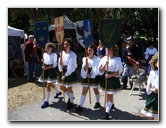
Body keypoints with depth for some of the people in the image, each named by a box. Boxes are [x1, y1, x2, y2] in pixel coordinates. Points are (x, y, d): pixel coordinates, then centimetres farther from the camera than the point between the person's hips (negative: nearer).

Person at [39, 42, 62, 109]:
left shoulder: (54, 54, -12)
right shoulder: (44, 54, 5)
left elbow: (54, 65, -15)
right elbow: (44, 63, 14)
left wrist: (46, 68, -22)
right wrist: (43, 62, -9)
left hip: (51, 71, -7)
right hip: (46, 71, 7)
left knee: (48, 85, -10)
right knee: (51, 84, 21)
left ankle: (46, 101, -4)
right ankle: (58, 92, 48)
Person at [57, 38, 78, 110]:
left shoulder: (72, 54, -14)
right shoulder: (62, 53, 3)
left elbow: (71, 66, -18)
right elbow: (60, 64, 1)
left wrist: (65, 75, -18)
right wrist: (61, 57, -17)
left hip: (70, 73, -6)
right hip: (63, 72, 7)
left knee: (69, 88, 2)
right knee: (62, 87, 15)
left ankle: (71, 103, 23)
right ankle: (70, 97, 40)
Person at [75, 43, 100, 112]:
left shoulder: (97, 59, -9)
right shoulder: (85, 58, 2)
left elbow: (96, 69, -11)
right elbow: (85, 69, -5)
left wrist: (91, 75, -12)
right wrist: (86, 62, -20)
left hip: (94, 77, -3)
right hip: (86, 77, 3)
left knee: (96, 90, 14)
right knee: (84, 91, 0)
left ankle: (98, 102, 36)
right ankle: (80, 106, 0)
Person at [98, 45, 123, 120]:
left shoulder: (117, 60, -9)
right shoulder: (104, 58, 2)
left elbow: (118, 72, -11)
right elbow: (100, 70, -2)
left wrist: (110, 75, -23)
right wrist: (105, 64, -18)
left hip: (113, 79, -5)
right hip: (105, 78, 5)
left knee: (110, 96, -5)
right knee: (108, 95, 19)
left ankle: (107, 113, -3)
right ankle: (111, 104, 47)